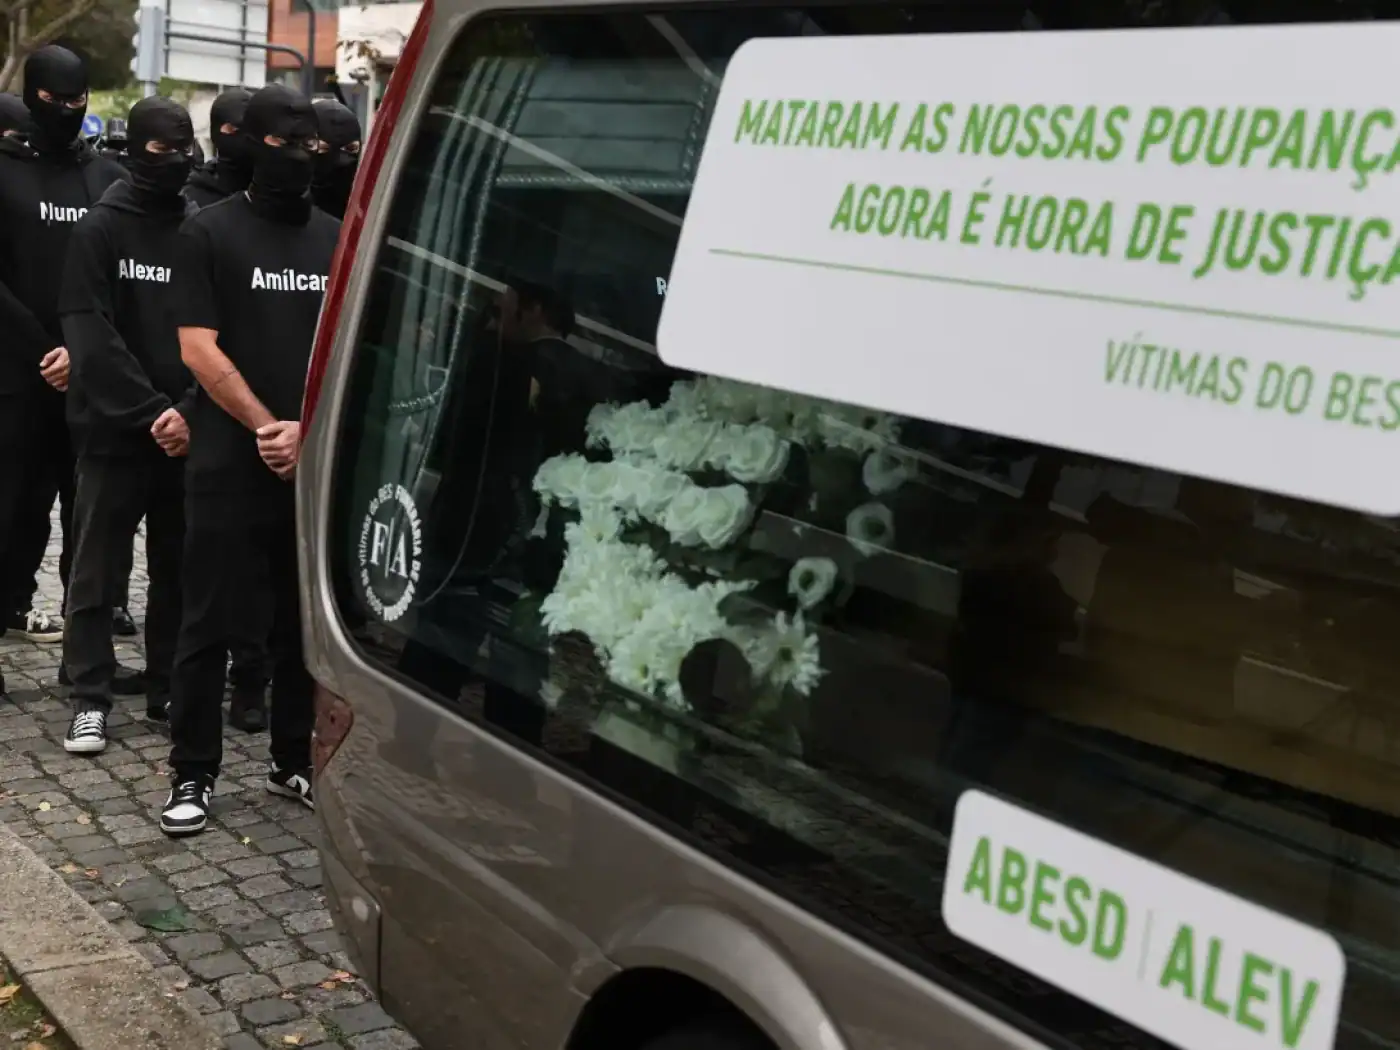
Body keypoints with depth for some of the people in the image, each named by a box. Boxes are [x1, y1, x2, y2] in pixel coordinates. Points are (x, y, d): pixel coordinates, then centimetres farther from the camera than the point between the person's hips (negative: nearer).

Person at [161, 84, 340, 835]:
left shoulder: (336, 239, 11)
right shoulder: (210, 231, 1)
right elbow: (198, 349, -6)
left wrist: (307, 431, -6)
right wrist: (267, 427, -10)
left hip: (315, 464, 3)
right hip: (228, 464, -3)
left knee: (304, 621, 9)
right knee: (207, 625, 0)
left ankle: (293, 762, 22)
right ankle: (192, 775, 9)